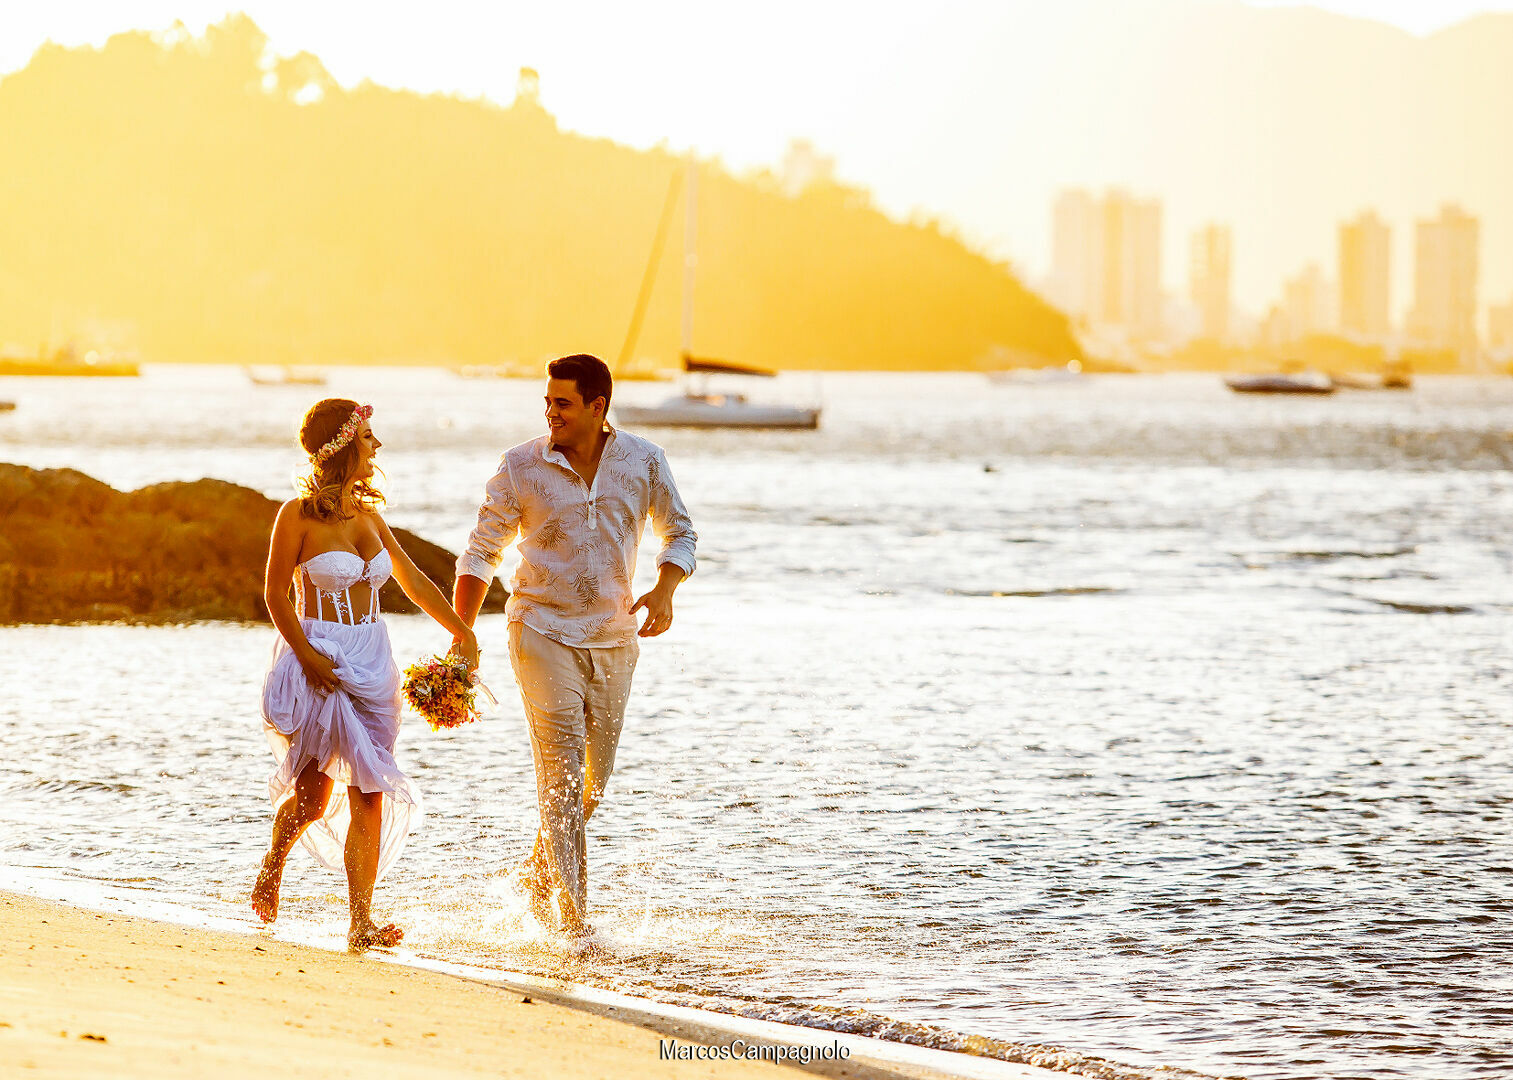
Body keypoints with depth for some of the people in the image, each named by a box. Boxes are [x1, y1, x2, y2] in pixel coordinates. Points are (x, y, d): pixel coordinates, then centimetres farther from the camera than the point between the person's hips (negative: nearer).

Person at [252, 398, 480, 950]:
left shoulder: (368, 514, 11)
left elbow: (411, 578, 22)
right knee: (316, 790, -15)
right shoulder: (299, 514, -7)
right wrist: (306, 655, -17)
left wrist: (461, 630, 22)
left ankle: (361, 922, -3)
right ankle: (273, 863, 16)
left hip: (369, 662, 6)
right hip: (318, 661, -6)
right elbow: (275, 593, -6)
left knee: (369, 796, -3)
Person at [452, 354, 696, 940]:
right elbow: (480, 553, 0)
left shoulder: (643, 461, -2)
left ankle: (540, 871, 37)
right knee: (561, 768, -15)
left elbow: (679, 533, 10)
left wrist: (663, 590, -11)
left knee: (594, 777, 12)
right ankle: (570, 912, -16)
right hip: (542, 629, -3)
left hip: (612, 638, 3)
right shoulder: (521, 467, -7)